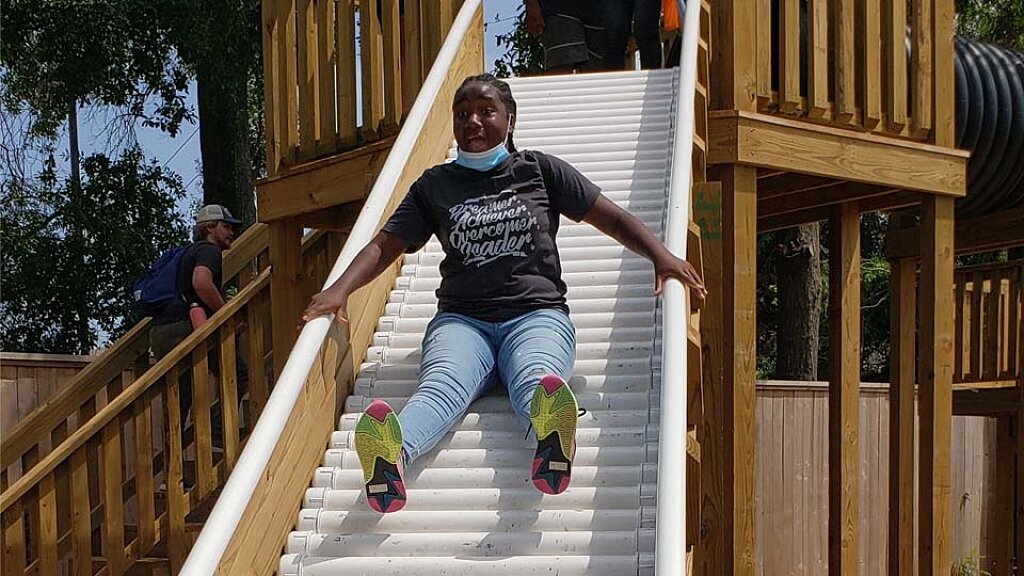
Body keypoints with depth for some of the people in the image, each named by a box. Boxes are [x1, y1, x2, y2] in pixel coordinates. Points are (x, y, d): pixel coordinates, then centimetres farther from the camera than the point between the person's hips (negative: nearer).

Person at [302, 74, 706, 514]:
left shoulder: (540, 171, 19)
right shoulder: (435, 185, 23)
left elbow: (613, 218, 17)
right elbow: (385, 246, 17)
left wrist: (661, 256, -3)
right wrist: (341, 289, -3)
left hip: (535, 314, -1)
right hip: (461, 319, 1)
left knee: (534, 378, -38)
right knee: (442, 386, -35)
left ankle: (552, 439, -74)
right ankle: (391, 453, -68)